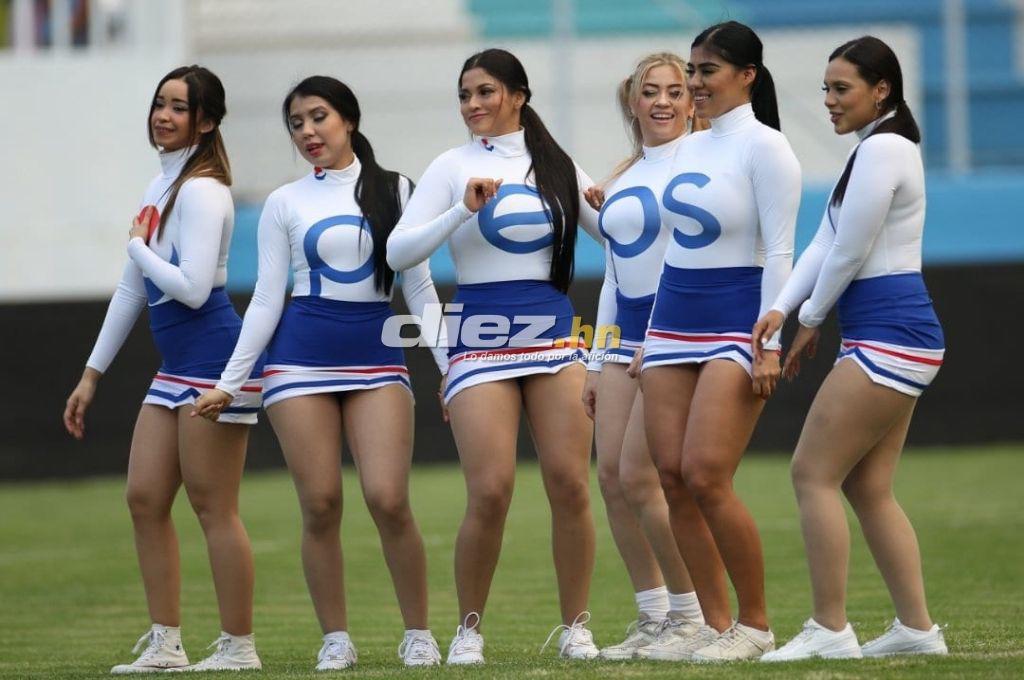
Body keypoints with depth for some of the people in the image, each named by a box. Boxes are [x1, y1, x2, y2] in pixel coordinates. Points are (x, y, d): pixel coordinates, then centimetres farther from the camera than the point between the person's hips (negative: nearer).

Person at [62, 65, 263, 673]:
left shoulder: (201, 191, -13)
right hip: (176, 368, 10)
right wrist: (93, 375, 23)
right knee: (145, 498, 7)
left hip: (214, 363, -10)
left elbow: (192, 287, -23)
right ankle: (165, 645, 12)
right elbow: (133, 290, 21)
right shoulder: (161, 186, 16)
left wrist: (138, 247, -7)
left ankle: (239, 646, 1)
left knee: (213, 508, -5)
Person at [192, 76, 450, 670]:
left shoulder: (394, 191, 8)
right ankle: (336, 639, 7)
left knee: (389, 499, -13)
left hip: (378, 357, -1)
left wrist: (451, 368, 3)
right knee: (321, 506, -4)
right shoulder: (285, 204, 8)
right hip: (303, 355, 1)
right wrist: (230, 382, 4)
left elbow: (420, 288, 9)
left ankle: (419, 635, -1)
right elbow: (267, 300, 9)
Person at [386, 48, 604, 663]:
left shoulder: (556, 165, 11)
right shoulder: (455, 167, 2)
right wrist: (463, 210, -16)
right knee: (491, 492, -11)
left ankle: (576, 626, 6)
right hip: (481, 337, -2)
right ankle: (470, 628, 5)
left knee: (570, 485, -5)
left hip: (553, 335, 2)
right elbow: (398, 252, -5)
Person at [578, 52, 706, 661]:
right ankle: (653, 616, 6)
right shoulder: (622, 178, 18)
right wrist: (596, 361, 18)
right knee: (611, 473, 0)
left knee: (638, 474, -12)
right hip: (627, 331, 8)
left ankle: (691, 614, -2)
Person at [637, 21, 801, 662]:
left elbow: (778, 251, -13)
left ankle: (755, 625, -3)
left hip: (735, 327, -8)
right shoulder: (691, 148, 14)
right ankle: (715, 623, 6)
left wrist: (769, 343, -18)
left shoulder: (763, 147, -9)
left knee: (706, 478, -15)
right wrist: (652, 337, 18)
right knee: (673, 477, 0)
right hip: (674, 319, 8)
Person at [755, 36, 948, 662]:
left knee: (814, 473, -8)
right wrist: (781, 309, 0)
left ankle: (831, 630, -8)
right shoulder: (883, 147, 19)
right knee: (867, 488, 10)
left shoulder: (882, 150, -14)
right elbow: (825, 242, 12)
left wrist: (811, 320, 0)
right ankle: (917, 627, 11)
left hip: (887, 338, -10)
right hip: (898, 338, 10)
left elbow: (848, 251, -14)